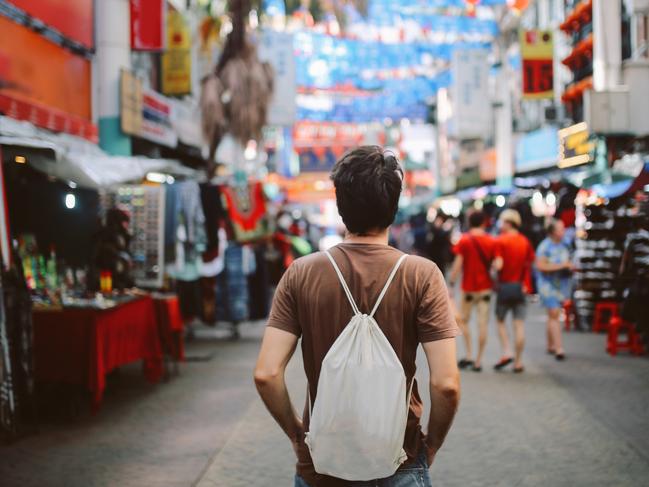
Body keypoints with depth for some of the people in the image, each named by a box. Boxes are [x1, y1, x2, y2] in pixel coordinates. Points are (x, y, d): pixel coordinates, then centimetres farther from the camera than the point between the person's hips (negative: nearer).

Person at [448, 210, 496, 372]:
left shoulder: (464, 240, -6)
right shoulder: (492, 241, 0)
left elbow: (458, 263, -11)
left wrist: (451, 281, -6)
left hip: (468, 287, -2)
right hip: (486, 287, 2)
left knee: (464, 320, 14)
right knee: (483, 323, 3)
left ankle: (469, 354, 5)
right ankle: (478, 360, 4)